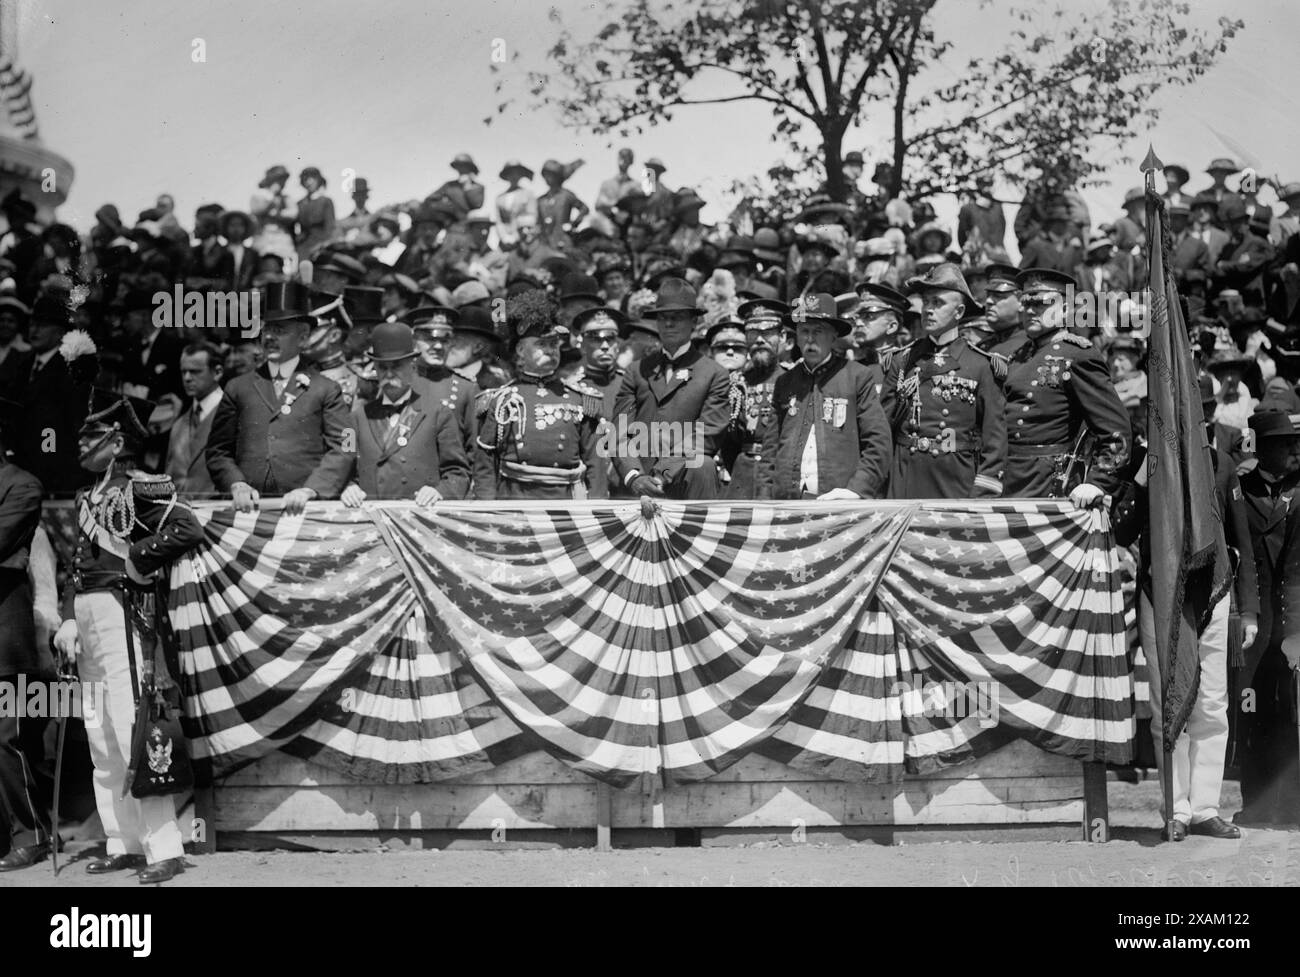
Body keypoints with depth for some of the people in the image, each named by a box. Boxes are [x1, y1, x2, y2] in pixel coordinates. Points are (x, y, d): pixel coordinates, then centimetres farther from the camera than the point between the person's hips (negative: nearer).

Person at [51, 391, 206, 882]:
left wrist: (136, 557, -13)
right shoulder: (90, 498, 16)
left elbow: (188, 529, -22)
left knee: (131, 734, -11)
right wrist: (68, 619, 5)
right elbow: (76, 565, 17)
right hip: (87, 620, 9)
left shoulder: (140, 488, -8)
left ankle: (164, 848, -7)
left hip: (119, 616, -9)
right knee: (101, 743, 11)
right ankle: (124, 843, 19)